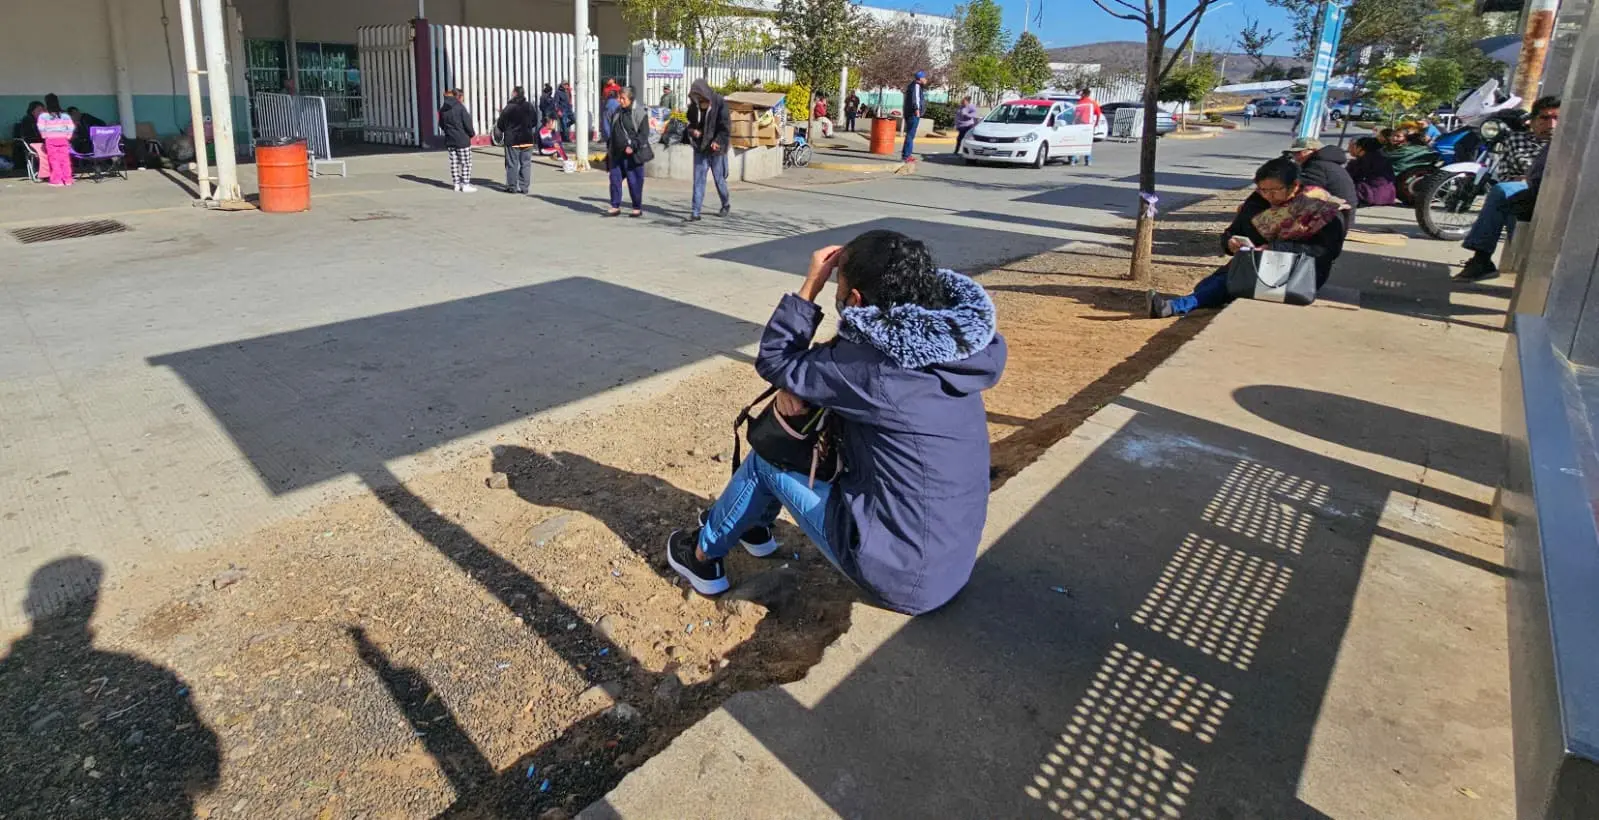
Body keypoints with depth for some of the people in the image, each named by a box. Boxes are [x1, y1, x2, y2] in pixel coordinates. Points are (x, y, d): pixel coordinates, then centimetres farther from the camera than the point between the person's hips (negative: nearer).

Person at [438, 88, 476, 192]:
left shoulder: (443, 109, 7)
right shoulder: (460, 107, -12)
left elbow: (441, 125, 13)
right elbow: (467, 123, -12)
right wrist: (472, 133, 4)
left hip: (449, 140, 6)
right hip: (462, 140, -6)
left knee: (454, 162, 11)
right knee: (466, 163, 0)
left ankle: (457, 184, 14)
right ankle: (465, 185, -1)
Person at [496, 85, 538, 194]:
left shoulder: (509, 108, -11)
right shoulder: (529, 106, 1)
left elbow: (501, 125, -5)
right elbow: (535, 122, 12)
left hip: (512, 141, -3)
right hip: (527, 140, 3)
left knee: (512, 164, 3)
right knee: (526, 164, 6)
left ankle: (512, 186, 5)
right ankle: (524, 187, 6)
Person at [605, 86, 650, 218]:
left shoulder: (640, 112, -8)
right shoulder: (616, 111, 14)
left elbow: (644, 134, -13)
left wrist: (632, 146, -22)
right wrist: (609, 147, 18)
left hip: (632, 155, -7)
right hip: (617, 154, 7)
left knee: (634, 182, -1)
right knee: (615, 179, 6)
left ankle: (637, 208, 11)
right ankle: (615, 206, 14)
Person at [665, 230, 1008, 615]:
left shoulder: (873, 366, -27)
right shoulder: (949, 340, -3)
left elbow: (773, 359, -11)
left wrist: (812, 283, -7)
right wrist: (798, 382, -6)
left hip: (903, 575, -7)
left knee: (767, 458, 9)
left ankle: (704, 556, 31)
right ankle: (755, 525, 41)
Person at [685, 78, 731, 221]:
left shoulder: (720, 104, -11)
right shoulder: (694, 105, 4)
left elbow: (726, 126, -12)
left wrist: (718, 141, -23)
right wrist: (693, 130, -4)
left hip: (715, 148, -4)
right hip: (700, 148, 4)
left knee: (719, 178, 9)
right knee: (698, 180, -2)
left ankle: (726, 204, 34)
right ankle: (695, 212, -3)